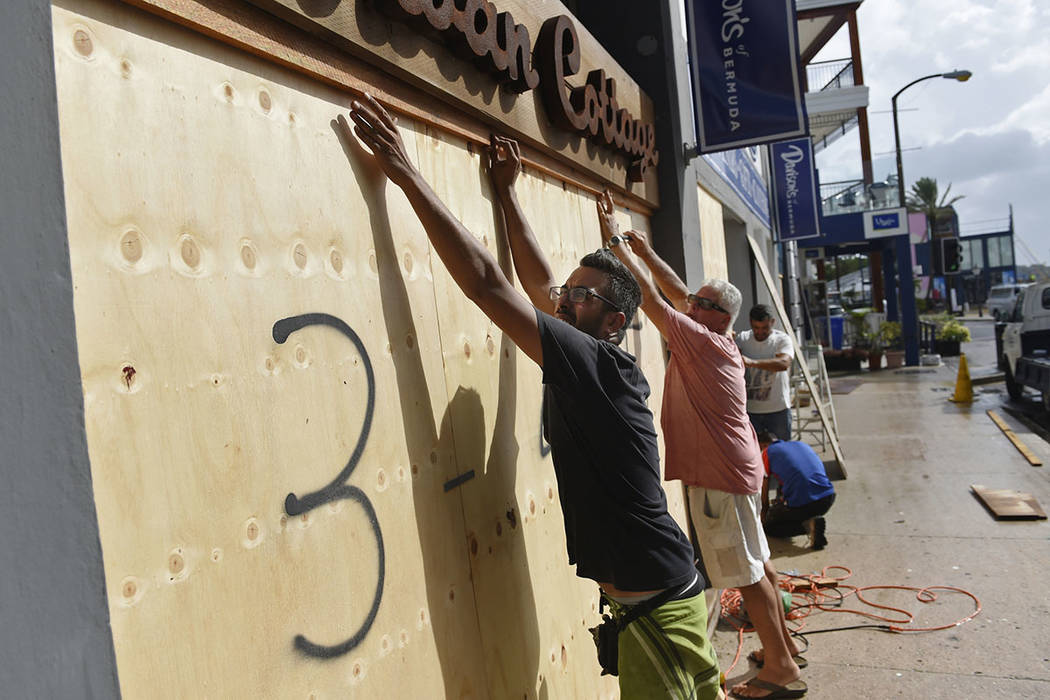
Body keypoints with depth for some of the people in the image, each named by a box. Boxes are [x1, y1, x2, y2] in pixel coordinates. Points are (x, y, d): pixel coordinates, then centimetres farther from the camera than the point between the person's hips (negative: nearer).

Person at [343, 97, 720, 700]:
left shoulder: (596, 364, -20)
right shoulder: (610, 369, 4)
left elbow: (487, 283, -26)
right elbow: (539, 282, 13)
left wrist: (408, 174, -23)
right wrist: (507, 193, 20)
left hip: (655, 606, -9)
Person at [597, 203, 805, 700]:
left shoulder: (703, 342, -18)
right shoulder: (720, 343, 7)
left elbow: (651, 298, -20)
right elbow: (676, 293, 14)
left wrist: (615, 241, -16)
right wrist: (643, 250, 10)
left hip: (721, 477, -10)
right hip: (736, 469, 10)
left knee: (747, 574, 1)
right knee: (756, 564, 20)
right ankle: (783, 646, 34)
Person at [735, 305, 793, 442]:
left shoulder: (782, 339, -8)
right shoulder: (743, 338, 1)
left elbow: (784, 363, -27)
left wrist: (753, 362, -42)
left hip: (778, 410, -2)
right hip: (750, 410, 2)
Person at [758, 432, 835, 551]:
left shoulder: (767, 453, 9)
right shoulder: (801, 444, 25)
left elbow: (764, 491, 16)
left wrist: (765, 512, 33)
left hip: (800, 503, -7)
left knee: (768, 526, 17)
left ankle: (807, 525, -4)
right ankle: (811, 519, 10)